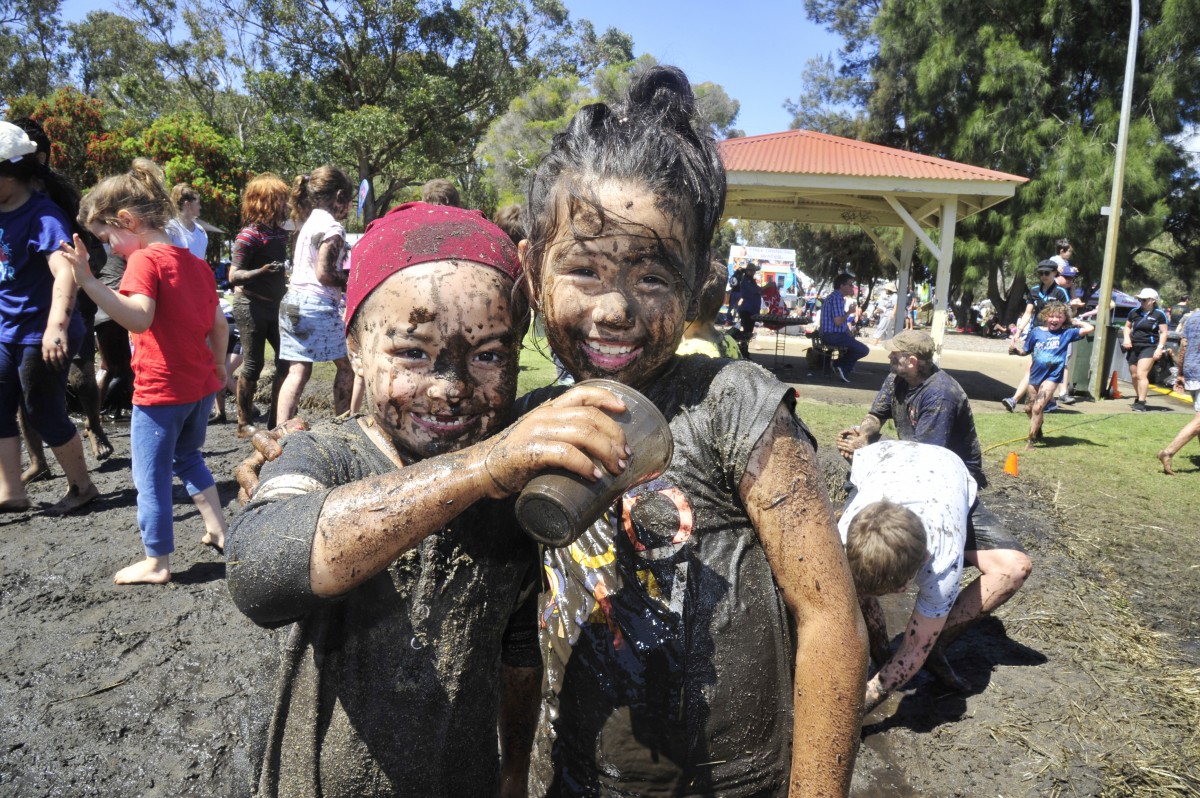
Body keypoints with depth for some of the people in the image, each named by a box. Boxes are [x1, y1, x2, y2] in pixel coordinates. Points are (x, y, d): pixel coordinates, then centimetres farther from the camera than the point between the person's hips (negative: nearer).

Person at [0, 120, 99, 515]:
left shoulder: (42, 214, -19)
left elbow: (64, 270, -34)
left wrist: (56, 326, -47)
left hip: (40, 333, -8)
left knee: (43, 414, 2)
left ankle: (82, 486, 20)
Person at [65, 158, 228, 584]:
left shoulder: (144, 260, -14)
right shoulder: (196, 263, 9)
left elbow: (139, 317, -31)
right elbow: (219, 325, 13)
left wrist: (89, 282, -37)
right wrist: (219, 366, 24)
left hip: (160, 390, -8)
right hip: (201, 385, 8)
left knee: (152, 477, 5)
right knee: (188, 457, 28)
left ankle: (157, 562, 14)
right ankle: (217, 529, 30)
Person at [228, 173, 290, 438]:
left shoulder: (280, 232, 9)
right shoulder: (250, 234, -14)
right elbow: (234, 276, -20)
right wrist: (262, 271, -34)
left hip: (275, 305, 8)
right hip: (252, 305, -8)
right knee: (252, 366, -2)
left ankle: (275, 418, 17)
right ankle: (244, 424, 9)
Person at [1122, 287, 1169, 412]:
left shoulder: (1159, 314, -5)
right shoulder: (1134, 312, 6)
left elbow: (1164, 332, -2)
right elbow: (1127, 326, 20)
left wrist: (1160, 348, -10)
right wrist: (1126, 338, 2)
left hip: (1149, 347, -5)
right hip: (1134, 347, 5)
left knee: (1141, 374, -15)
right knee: (1134, 375, 11)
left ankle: (1141, 403, -14)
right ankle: (1138, 398, 30)